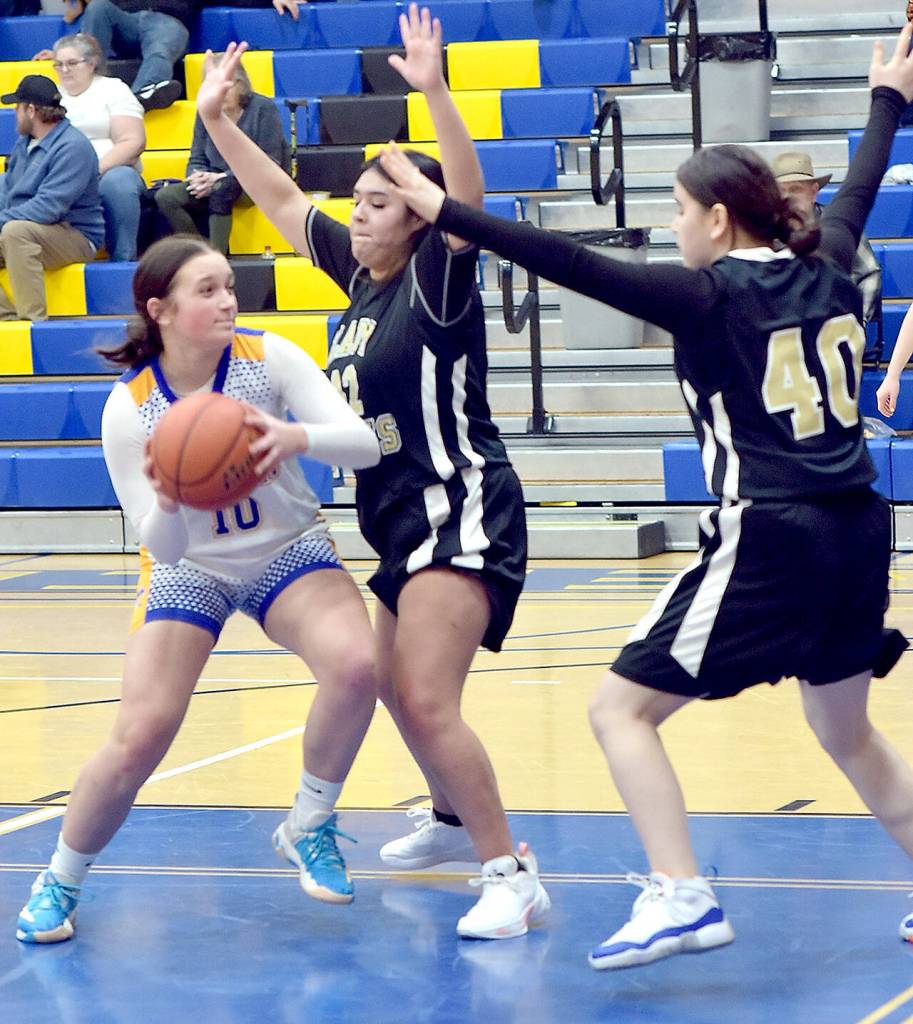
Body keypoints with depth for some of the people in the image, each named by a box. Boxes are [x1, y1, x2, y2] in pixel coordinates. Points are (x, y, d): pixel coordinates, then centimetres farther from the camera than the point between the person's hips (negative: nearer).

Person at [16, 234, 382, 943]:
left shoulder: (269, 358, -18)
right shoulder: (129, 408, -19)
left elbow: (365, 445, -24)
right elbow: (163, 548, -19)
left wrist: (297, 437, -46)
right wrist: (167, 503, -43)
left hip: (288, 552, 1)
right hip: (190, 570, -1)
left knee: (355, 665, -29)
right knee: (139, 738, -14)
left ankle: (309, 828, -4)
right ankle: (61, 879, 13)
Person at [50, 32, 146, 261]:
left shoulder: (112, 90, 10)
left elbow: (133, 142, -2)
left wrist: (95, 170, -17)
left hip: (108, 171, -2)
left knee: (116, 181, -40)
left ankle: (123, 260, -30)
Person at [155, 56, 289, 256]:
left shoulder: (263, 108, -8)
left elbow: (269, 164, -14)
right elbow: (196, 160, 11)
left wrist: (221, 178, -22)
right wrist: (199, 177, -16)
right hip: (216, 183, 6)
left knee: (221, 190, -39)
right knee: (165, 196, -19)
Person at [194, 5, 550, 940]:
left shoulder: (438, 278, -10)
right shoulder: (362, 276, 11)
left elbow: (468, 199, -28)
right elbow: (281, 201, 19)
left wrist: (434, 94, -39)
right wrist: (216, 121, 15)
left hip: (461, 512, -10)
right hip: (400, 522, 10)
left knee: (426, 701, -21)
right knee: (395, 690, 24)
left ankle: (511, 875, -18)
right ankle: (455, 821, 47)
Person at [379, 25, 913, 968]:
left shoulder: (714, 296, -9)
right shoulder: (825, 272, 9)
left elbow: (572, 266, -17)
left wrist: (445, 214, -16)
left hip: (767, 541, -8)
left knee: (622, 709, -2)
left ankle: (680, 896, -15)